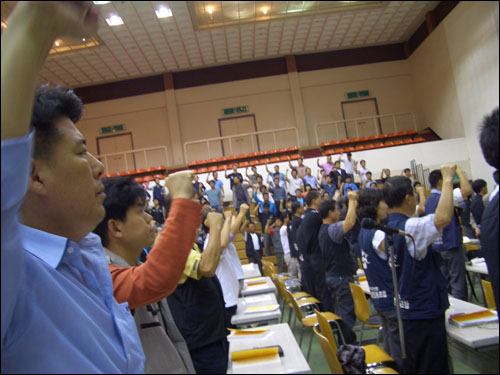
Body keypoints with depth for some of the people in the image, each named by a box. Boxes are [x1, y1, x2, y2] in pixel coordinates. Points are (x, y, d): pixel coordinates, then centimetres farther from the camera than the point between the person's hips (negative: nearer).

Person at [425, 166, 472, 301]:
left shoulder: (429, 201, 10)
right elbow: (467, 190, -26)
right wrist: (459, 171, -14)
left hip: (437, 246, 8)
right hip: (451, 245, -8)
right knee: (457, 281, -1)